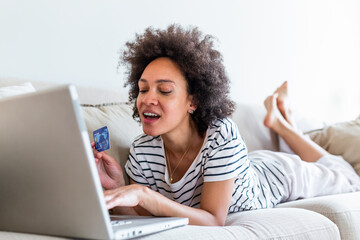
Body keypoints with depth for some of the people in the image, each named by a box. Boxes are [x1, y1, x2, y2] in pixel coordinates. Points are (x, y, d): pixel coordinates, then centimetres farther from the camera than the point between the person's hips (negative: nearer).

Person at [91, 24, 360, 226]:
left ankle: (280, 121, 36)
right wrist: (118, 188, -43)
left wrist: (143, 195, -56)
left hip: (276, 176, -3)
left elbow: (214, 220, -43)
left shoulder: (222, 135, -43)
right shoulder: (142, 152, -30)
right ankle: (278, 119, 42)